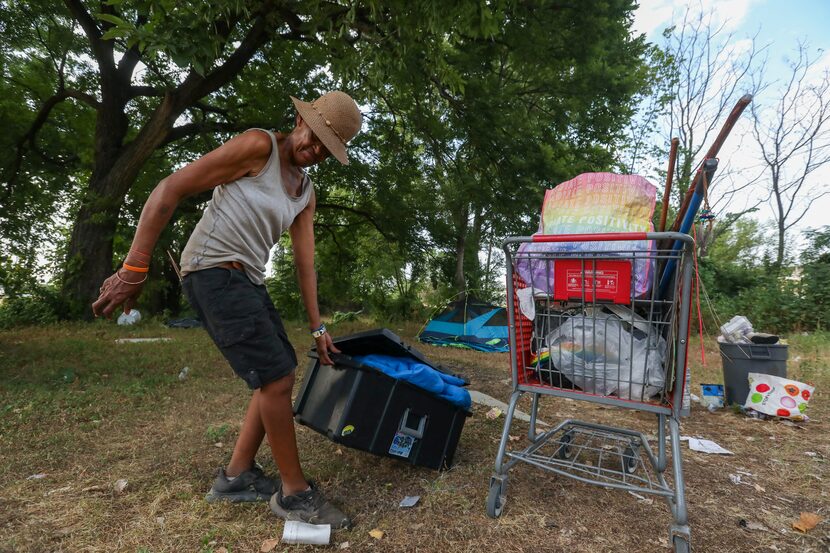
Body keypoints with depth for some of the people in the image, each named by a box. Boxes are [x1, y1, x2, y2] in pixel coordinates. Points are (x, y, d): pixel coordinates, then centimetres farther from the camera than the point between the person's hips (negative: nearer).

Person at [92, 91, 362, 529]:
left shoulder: (305, 193, 12)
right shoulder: (258, 145, -11)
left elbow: (305, 262, 12)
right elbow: (170, 190, -13)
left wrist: (317, 327, 10)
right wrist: (134, 269, -17)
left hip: (246, 280, 9)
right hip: (214, 273, -9)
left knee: (279, 376, 10)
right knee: (277, 379, -10)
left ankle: (236, 477, 24)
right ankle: (294, 492, 8)